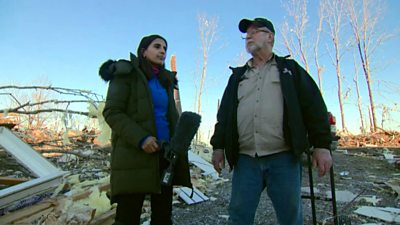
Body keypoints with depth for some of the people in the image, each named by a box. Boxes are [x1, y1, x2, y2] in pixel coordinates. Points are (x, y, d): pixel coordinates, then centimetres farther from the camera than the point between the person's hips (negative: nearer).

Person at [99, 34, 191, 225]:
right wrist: (140, 138, -20)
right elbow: (111, 112, -8)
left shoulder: (165, 80, 19)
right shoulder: (126, 74, 1)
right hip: (134, 154, -6)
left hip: (164, 154, 6)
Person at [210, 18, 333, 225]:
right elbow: (224, 113, 16)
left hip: (283, 158, -2)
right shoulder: (238, 76, 20)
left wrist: (322, 145, -3)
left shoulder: (290, 69, 12)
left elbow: (314, 107, 5)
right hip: (245, 160, 3)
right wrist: (218, 146, 7)